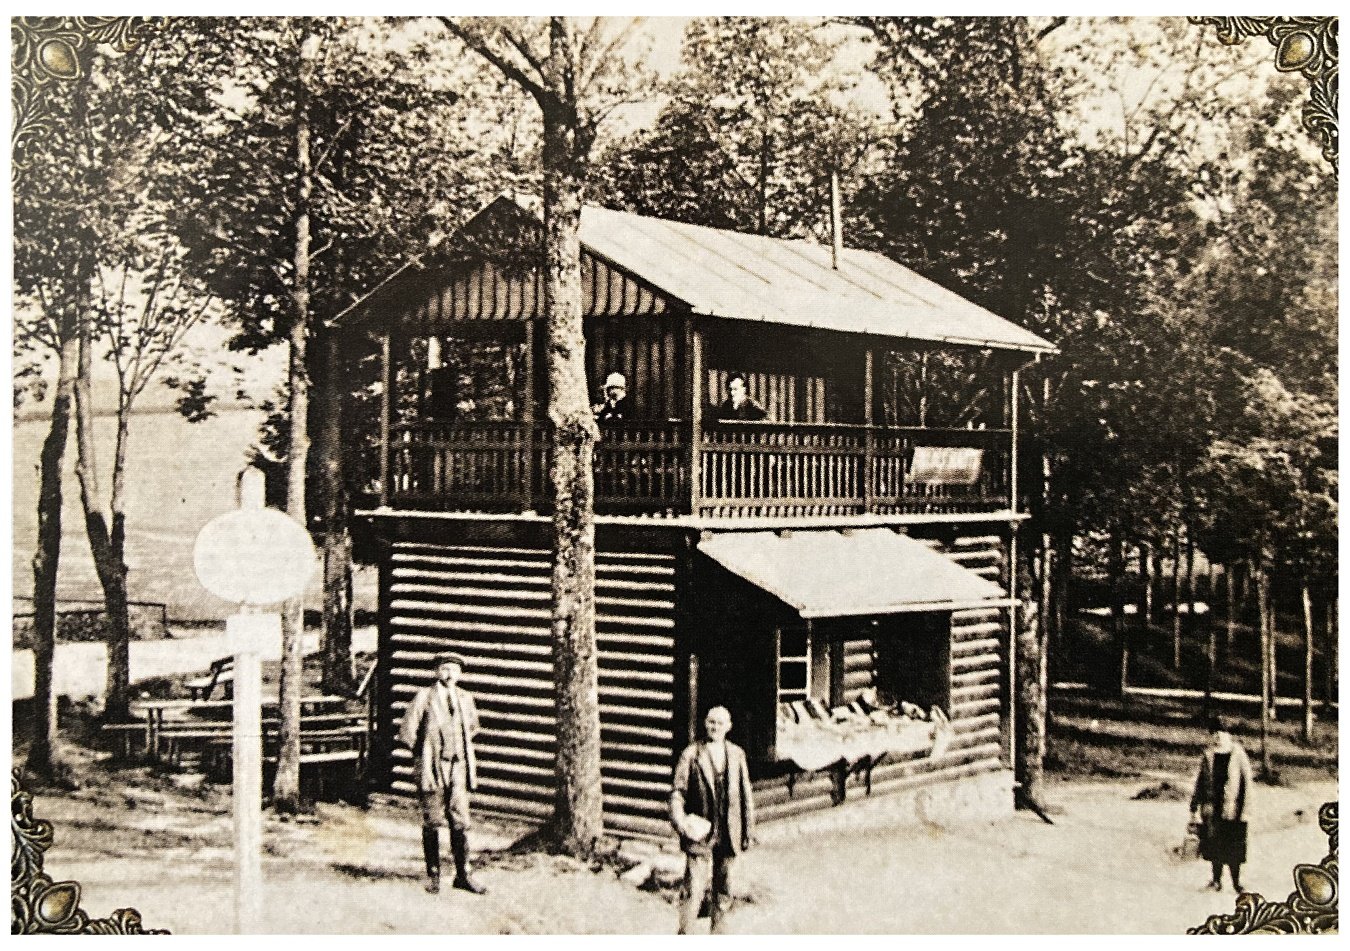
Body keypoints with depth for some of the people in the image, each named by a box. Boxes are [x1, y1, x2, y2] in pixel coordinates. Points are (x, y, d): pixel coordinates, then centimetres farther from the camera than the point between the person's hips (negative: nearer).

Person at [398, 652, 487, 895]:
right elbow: (406, 731, -3)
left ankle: (462, 875, 7)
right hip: (432, 767, -3)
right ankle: (433, 875, 13)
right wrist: (423, 754, 2)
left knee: (460, 822, 0)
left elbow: (472, 726, 29)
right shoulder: (424, 696, -4)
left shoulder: (465, 698, 9)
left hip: (458, 767, 3)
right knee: (432, 822, 3)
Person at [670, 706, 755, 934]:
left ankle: (717, 935, 25)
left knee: (723, 890, 13)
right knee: (693, 890, -9)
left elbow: (745, 795, 11)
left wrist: (748, 830, 10)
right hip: (700, 831, -4)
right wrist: (680, 821, -20)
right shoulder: (691, 755, -3)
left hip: (728, 835, 4)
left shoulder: (737, 755, 8)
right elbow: (677, 791, -5)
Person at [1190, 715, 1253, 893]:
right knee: (1214, 844, 7)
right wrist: (1195, 806, 11)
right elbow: (1201, 782, 13)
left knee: (1233, 847, -1)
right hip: (1212, 808, 3)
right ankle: (1217, 879, 16)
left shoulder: (1238, 755, -3)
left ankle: (1236, 880, 8)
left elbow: (1247, 781, -4)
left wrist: (1244, 807, -9)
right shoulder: (1208, 756, 8)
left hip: (1232, 809, -3)